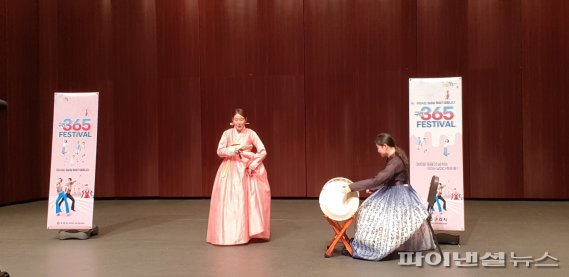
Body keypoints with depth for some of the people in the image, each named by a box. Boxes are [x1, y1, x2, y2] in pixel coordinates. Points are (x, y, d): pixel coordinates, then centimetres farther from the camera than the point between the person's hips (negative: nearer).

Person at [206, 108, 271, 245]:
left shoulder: (251, 133, 0)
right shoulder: (227, 133, 1)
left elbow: (263, 151, -4)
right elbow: (220, 151, -8)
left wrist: (252, 165, -13)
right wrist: (236, 149, -18)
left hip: (246, 170, 0)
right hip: (230, 170, 0)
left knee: (247, 201, -6)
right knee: (229, 202, -4)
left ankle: (248, 232, 4)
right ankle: (228, 234, 3)